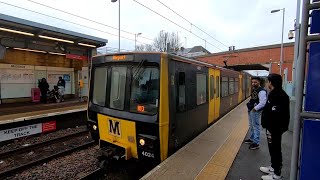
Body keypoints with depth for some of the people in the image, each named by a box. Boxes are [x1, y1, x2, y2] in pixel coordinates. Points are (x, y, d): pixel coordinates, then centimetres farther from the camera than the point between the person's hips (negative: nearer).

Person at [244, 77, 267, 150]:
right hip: (250, 110, 10)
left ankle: (256, 143, 8)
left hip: (256, 111, -10)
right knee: (251, 126, 21)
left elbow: (262, 103, -23)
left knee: (256, 127, -2)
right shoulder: (253, 90, 12)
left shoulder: (261, 91, -18)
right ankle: (252, 139, 37)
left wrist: (255, 108, -19)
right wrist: (249, 107, 12)